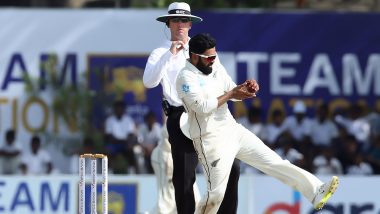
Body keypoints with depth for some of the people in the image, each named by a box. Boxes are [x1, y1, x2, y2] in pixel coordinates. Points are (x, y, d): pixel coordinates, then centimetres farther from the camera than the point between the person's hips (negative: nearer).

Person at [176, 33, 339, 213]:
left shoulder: (215, 70, 10)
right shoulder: (186, 77, -12)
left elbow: (235, 93, 13)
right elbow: (202, 106, -23)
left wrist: (247, 88, -9)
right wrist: (230, 94, -18)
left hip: (234, 130, 7)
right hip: (211, 140, -7)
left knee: (273, 162, 2)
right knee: (216, 193, -8)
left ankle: (316, 191, -1)